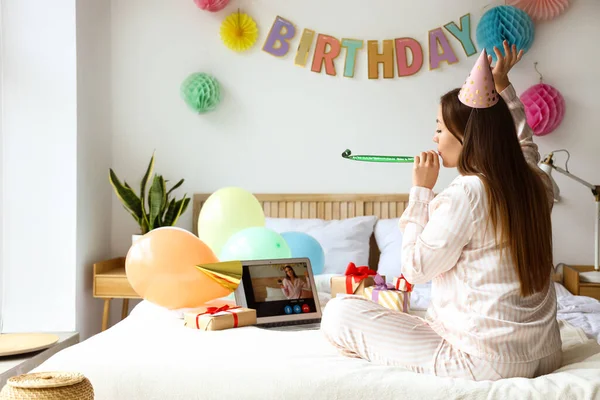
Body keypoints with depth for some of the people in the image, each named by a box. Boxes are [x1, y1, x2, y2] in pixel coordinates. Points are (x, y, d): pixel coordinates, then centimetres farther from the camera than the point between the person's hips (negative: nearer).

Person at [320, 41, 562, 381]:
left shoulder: (464, 194, -20)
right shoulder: (535, 182, 2)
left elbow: (414, 269, -11)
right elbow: (525, 143, 27)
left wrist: (422, 189, -7)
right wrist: (502, 85, 26)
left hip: (487, 363, -9)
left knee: (339, 312, -5)